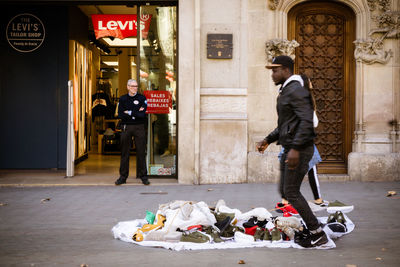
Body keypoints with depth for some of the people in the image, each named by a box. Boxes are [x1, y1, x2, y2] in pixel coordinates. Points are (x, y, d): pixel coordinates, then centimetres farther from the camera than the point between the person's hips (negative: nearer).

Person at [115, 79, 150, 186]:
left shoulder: (142, 98, 4)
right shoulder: (123, 99, 8)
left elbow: (142, 115, -9)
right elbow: (120, 115, -4)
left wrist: (129, 113, -7)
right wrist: (136, 113, -8)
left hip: (139, 127, -1)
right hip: (126, 127, 1)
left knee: (141, 152, -1)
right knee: (125, 152, 4)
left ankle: (143, 176, 6)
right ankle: (123, 176, 9)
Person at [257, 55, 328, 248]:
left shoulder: (296, 91, -14)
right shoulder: (284, 92, 19)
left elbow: (306, 121, -24)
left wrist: (295, 149, -29)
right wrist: (268, 140, 20)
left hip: (300, 149, -10)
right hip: (289, 149, 11)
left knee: (291, 192, -9)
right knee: (284, 190, 12)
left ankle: (317, 234, -2)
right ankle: (312, 228, 18)